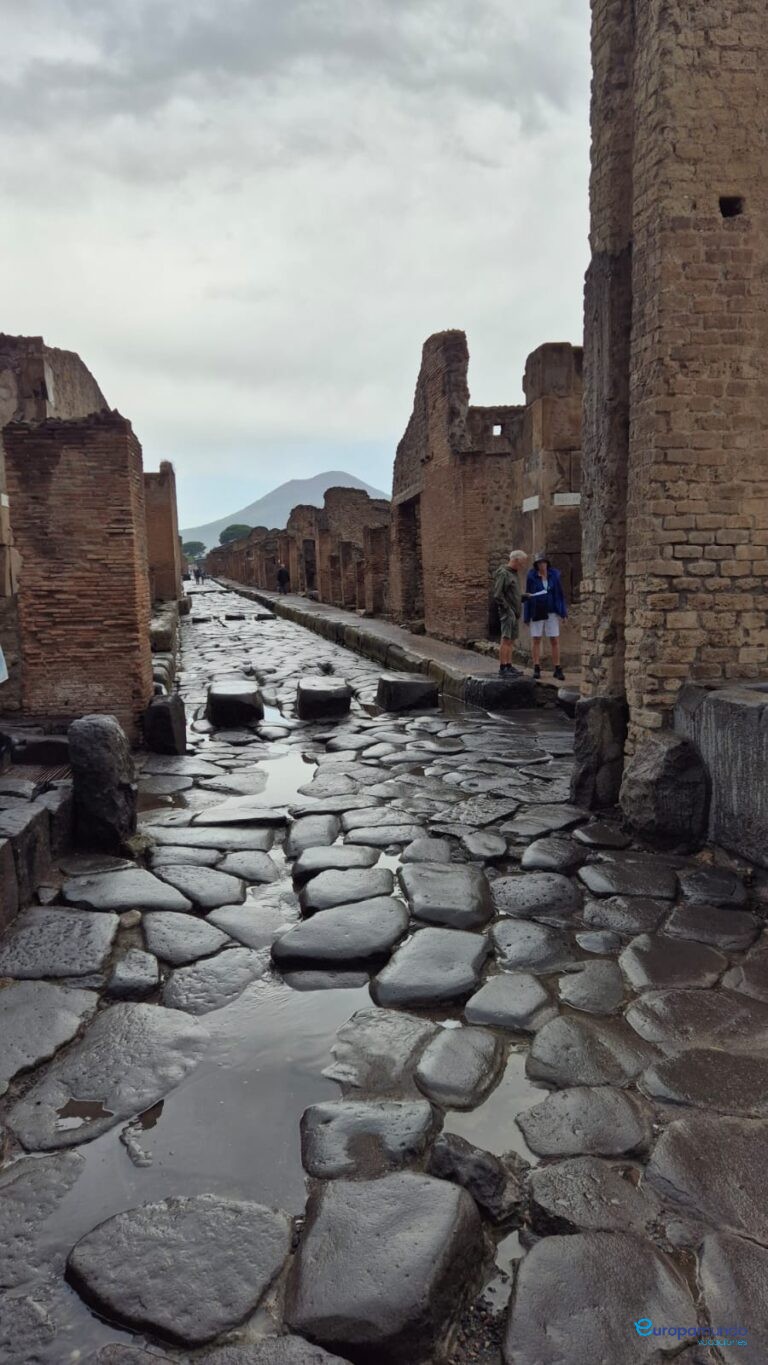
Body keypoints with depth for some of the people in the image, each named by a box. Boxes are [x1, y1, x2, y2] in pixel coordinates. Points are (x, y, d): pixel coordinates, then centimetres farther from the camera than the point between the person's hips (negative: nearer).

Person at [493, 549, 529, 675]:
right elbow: (497, 595, -16)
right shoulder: (503, 573, -11)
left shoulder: (514, 573, 18)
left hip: (515, 613, 9)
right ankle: (502, 667, -8)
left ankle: (509, 666, 13)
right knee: (506, 640, -9)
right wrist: (507, 609, -16)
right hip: (508, 612, -9)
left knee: (510, 640, 10)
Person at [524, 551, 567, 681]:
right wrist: (527, 616, -1)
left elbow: (560, 593, 2)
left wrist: (563, 612, -1)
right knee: (536, 639, 5)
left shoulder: (554, 574, -2)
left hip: (551, 612, 0)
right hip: (536, 612, 0)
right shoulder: (531, 576, -4)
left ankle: (557, 669, 5)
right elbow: (528, 596, 0)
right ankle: (537, 668, 12)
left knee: (554, 640, 1)